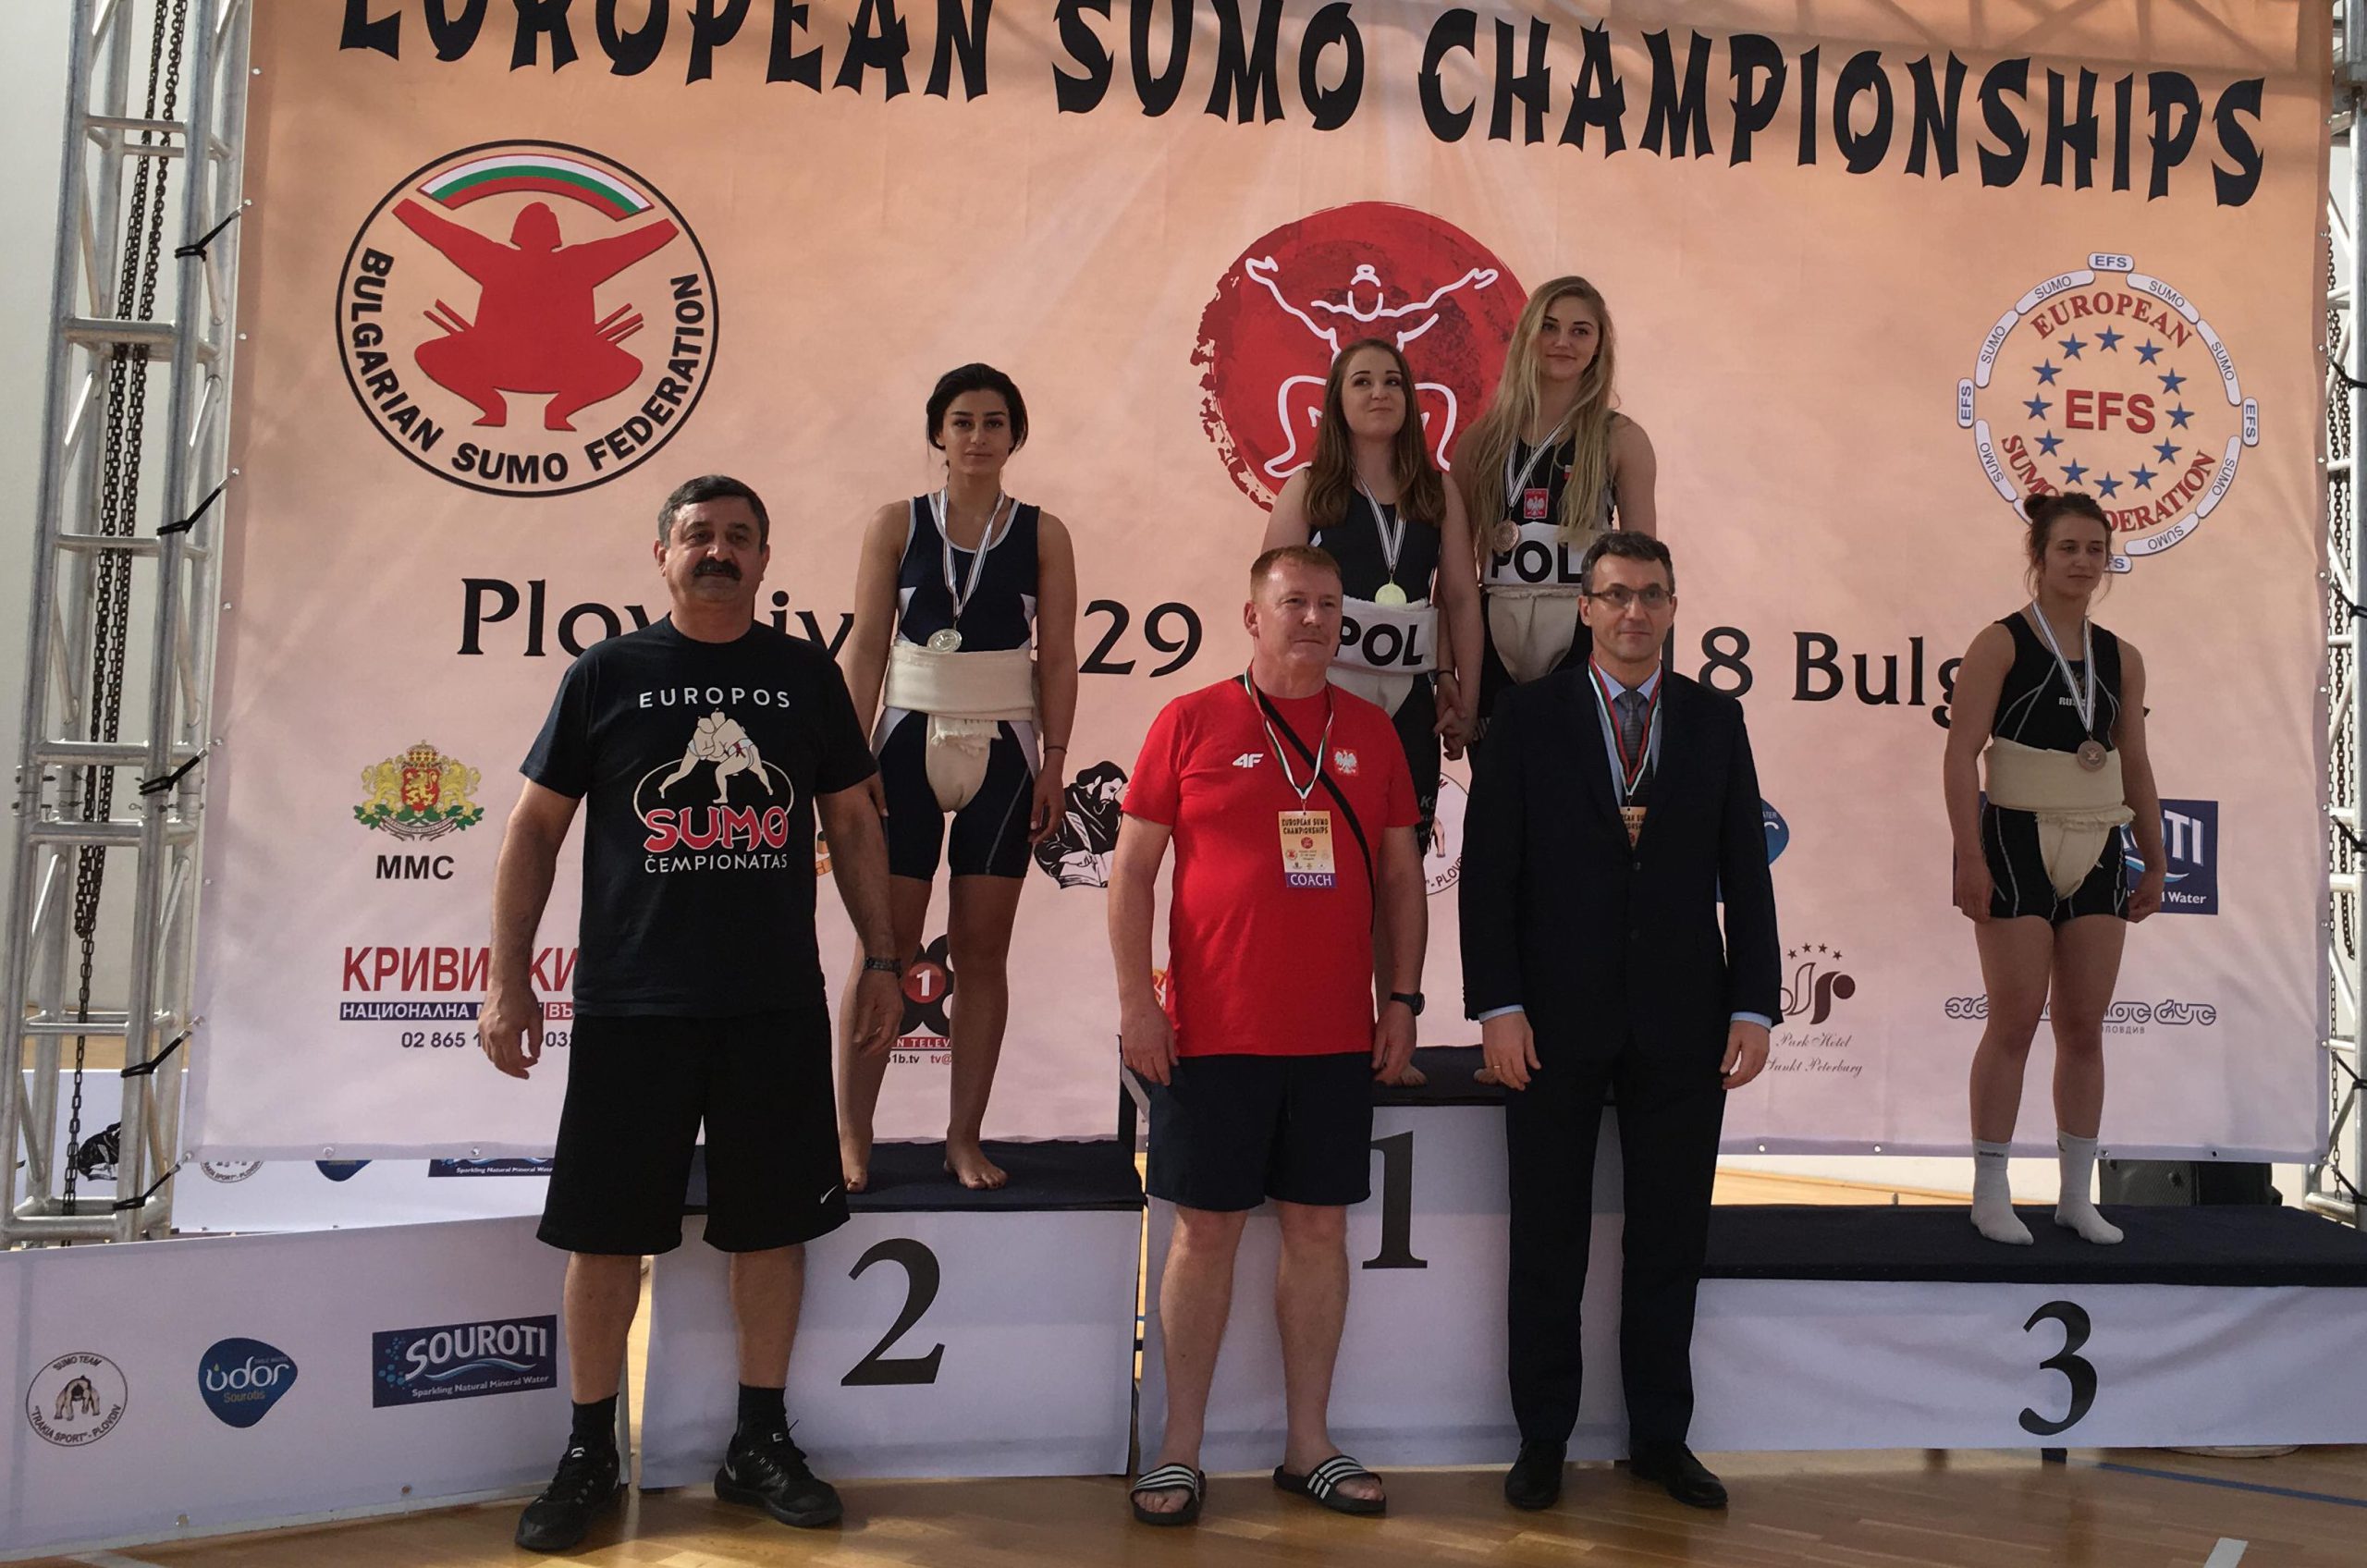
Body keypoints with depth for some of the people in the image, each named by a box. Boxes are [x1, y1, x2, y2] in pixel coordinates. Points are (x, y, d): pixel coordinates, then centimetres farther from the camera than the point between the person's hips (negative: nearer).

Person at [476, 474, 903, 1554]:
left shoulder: (806, 676, 7)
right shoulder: (606, 674, 2)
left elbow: (853, 822, 12)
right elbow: (536, 827, 3)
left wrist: (882, 958, 8)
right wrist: (507, 977, -2)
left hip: (777, 1006, 2)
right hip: (629, 1005, -1)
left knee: (772, 1222, 7)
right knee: (605, 1230, 4)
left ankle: (759, 1443, 22)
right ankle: (590, 1454, 20)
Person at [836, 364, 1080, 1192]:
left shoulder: (1042, 534, 4)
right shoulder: (896, 524, 4)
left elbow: (1058, 657, 2)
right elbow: (867, 647, 2)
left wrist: (1053, 764, -4)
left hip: (1003, 751, 0)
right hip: (910, 742, 0)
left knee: (982, 949, 4)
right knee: (885, 945, -1)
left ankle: (965, 1136, 12)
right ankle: (852, 1132, 8)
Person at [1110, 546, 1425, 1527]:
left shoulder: (1370, 732, 9)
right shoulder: (1190, 723, 0)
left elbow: (1400, 874, 12)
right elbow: (1132, 869, -1)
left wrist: (1404, 997, 5)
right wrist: (1135, 1000, -7)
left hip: (1338, 1037, 3)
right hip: (1213, 1034, -3)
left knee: (1319, 1227, 8)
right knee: (1206, 1229, 3)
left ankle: (1308, 1445, 20)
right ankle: (1179, 1452, 14)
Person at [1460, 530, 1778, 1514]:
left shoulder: (1715, 720, 8)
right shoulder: (1529, 717, 1)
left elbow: (1744, 871, 7)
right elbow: (1489, 870, -3)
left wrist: (1754, 1006, -1)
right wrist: (1496, 1005, -10)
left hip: (1681, 1024, 2)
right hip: (1558, 1021, -2)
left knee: (1671, 1242, 9)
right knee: (1547, 1244, 7)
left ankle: (1660, 1436, 23)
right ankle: (1542, 1441, 19)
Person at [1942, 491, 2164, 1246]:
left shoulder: (2120, 658, 12)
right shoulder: (2001, 644, -5)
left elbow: (2136, 766, 16)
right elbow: (1961, 755, -11)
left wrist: (2155, 861, 13)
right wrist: (1970, 857, -19)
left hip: (2097, 853, 5)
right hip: (2018, 846, -5)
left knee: (2085, 1028, 8)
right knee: (2015, 1023, -3)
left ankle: (2077, 1195, 17)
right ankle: (1991, 1195, 7)